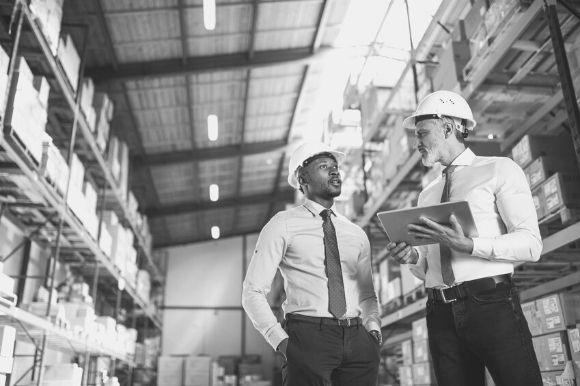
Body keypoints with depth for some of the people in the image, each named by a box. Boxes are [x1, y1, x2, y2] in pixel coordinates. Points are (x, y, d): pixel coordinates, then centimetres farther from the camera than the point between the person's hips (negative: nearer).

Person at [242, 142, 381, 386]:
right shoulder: (283, 226, 1)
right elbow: (253, 292, -2)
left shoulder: (356, 234, 15)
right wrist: (280, 340, -11)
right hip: (308, 337, -4)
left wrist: (373, 327, 3)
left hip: (357, 339, 4)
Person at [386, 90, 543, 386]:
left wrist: (469, 246, -21)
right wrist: (412, 258, -2)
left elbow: (531, 244, -7)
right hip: (441, 313, 5)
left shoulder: (499, 170, 5)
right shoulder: (427, 195, 20)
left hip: (490, 304, -5)